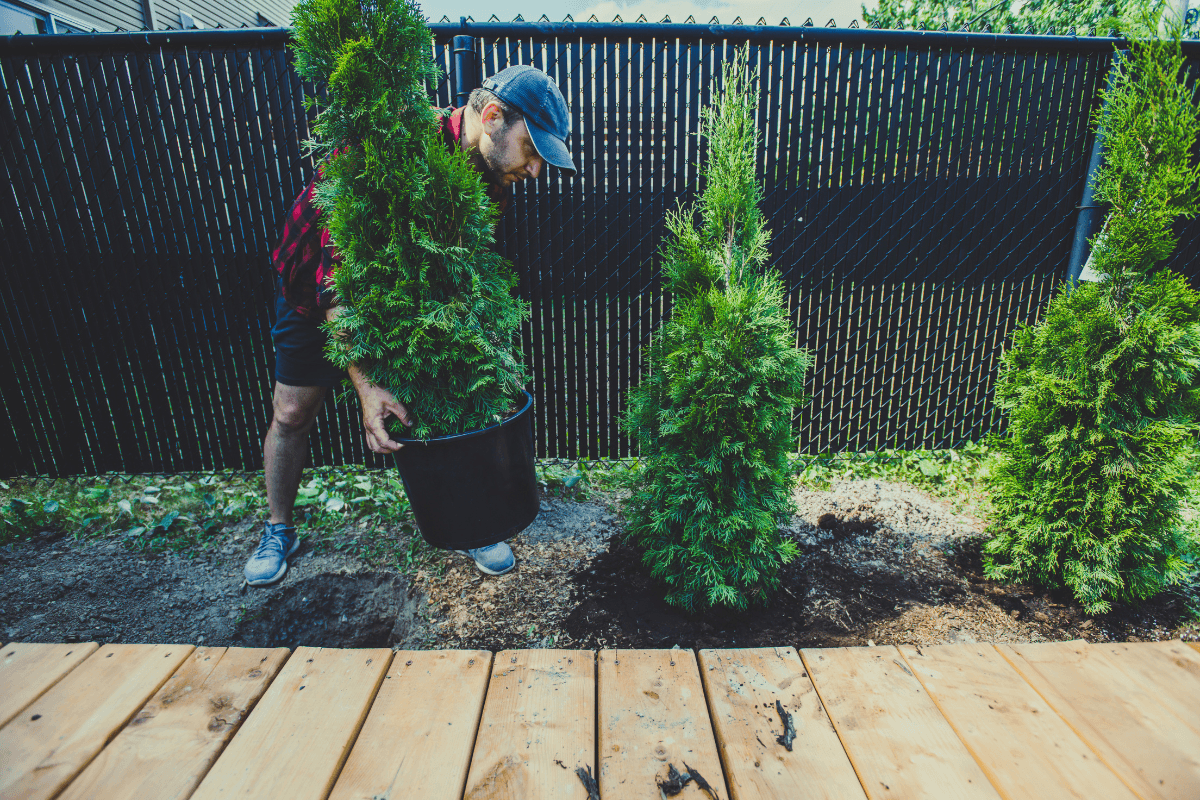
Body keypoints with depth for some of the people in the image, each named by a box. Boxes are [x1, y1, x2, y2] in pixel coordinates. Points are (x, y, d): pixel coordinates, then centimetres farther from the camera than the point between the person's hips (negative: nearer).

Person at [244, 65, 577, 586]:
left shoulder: (495, 171, -16)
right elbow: (337, 274, -40)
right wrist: (365, 386, -47)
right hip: (319, 280, -3)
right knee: (292, 412, 5)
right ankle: (279, 530, 29)